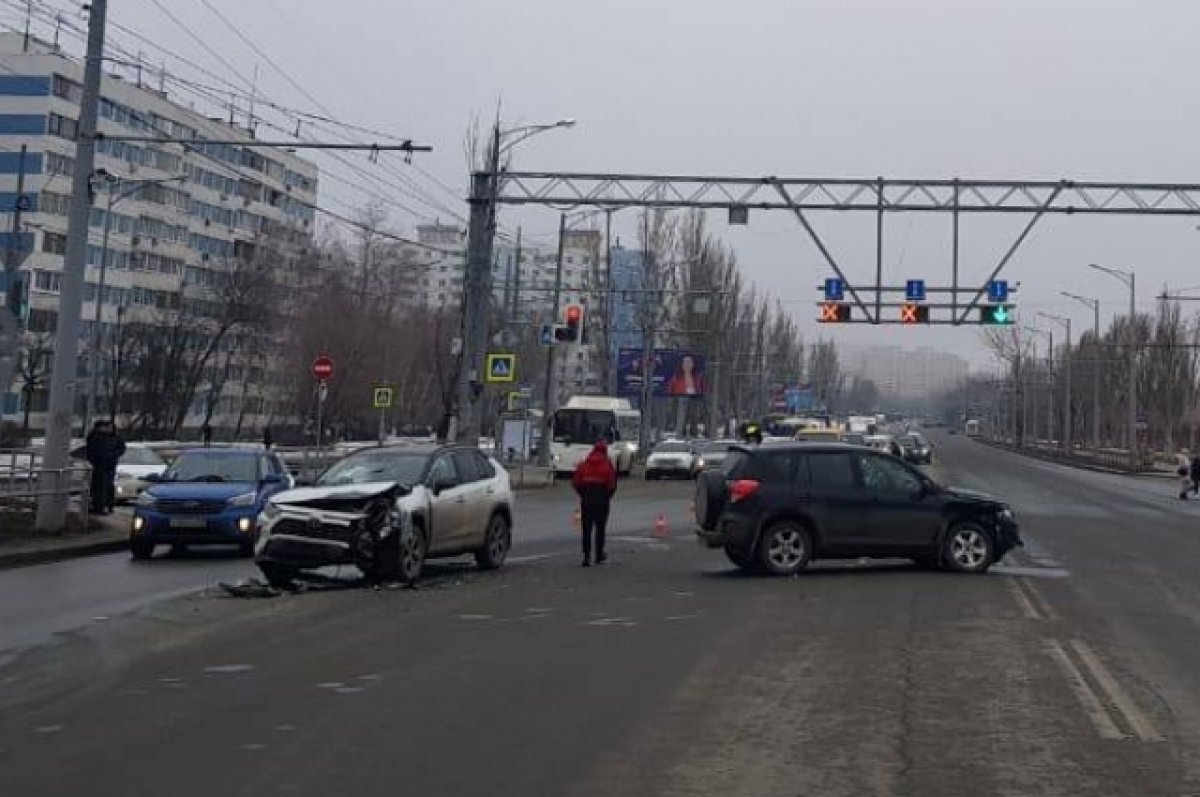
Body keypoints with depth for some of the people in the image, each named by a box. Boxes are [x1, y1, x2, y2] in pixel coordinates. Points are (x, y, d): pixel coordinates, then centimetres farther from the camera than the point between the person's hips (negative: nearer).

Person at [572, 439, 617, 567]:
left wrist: (583, 494, 13)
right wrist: (608, 495, 5)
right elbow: (612, 484, -13)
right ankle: (599, 556, 18)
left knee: (587, 528, 4)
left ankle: (587, 555, -7)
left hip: (586, 499, 2)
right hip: (602, 499, -2)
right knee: (600, 528, 11)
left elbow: (575, 482, 0)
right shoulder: (607, 465, -6)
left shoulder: (584, 464, 3)